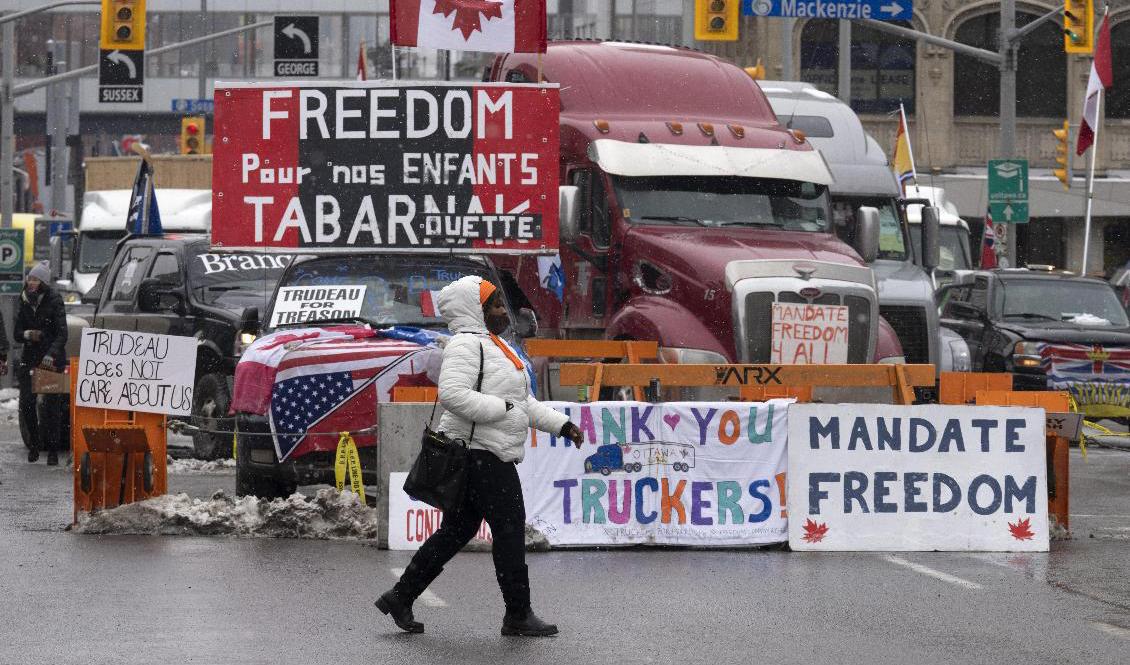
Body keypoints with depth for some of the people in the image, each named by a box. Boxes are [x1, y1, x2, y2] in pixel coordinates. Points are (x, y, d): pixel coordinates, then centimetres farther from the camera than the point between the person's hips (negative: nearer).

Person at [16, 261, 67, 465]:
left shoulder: (54, 301, -9)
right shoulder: (25, 301, 7)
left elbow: (62, 334, -16)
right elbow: (17, 333, 10)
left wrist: (51, 354, -31)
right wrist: (27, 334, -13)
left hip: (52, 359, -4)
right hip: (30, 357, 4)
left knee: (51, 404, -5)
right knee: (26, 403, -4)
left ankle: (52, 450, 3)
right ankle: (34, 444, 14)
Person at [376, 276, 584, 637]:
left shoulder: (493, 346, 22)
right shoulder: (466, 344, -13)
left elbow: (523, 402, 26)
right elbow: (452, 394, -26)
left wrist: (561, 425, 19)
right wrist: (501, 408, -21)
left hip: (492, 455, 11)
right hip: (480, 453, -11)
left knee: (457, 530, 12)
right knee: (510, 528, -5)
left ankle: (400, 597, 16)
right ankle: (518, 614, 3)